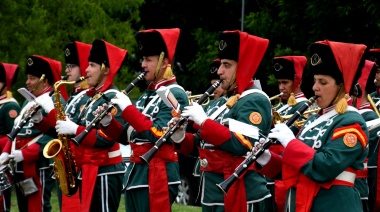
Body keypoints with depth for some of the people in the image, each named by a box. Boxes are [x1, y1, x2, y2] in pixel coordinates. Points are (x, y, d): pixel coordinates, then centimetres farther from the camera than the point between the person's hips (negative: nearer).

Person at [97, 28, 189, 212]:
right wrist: (107, 123, -1)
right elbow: (127, 136, 18)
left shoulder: (175, 94, -11)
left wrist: (128, 109, -20)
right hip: (135, 173, 9)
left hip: (158, 176, -9)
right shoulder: (148, 94, 17)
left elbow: (158, 134, -22)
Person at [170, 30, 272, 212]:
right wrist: (180, 138, 2)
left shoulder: (255, 101, -11)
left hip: (240, 197, -9)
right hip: (212, 196, 9)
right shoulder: (222, 102, 18)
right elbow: (203, 145, 22)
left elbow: (240, 145, -25)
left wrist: (203, 121, -21)